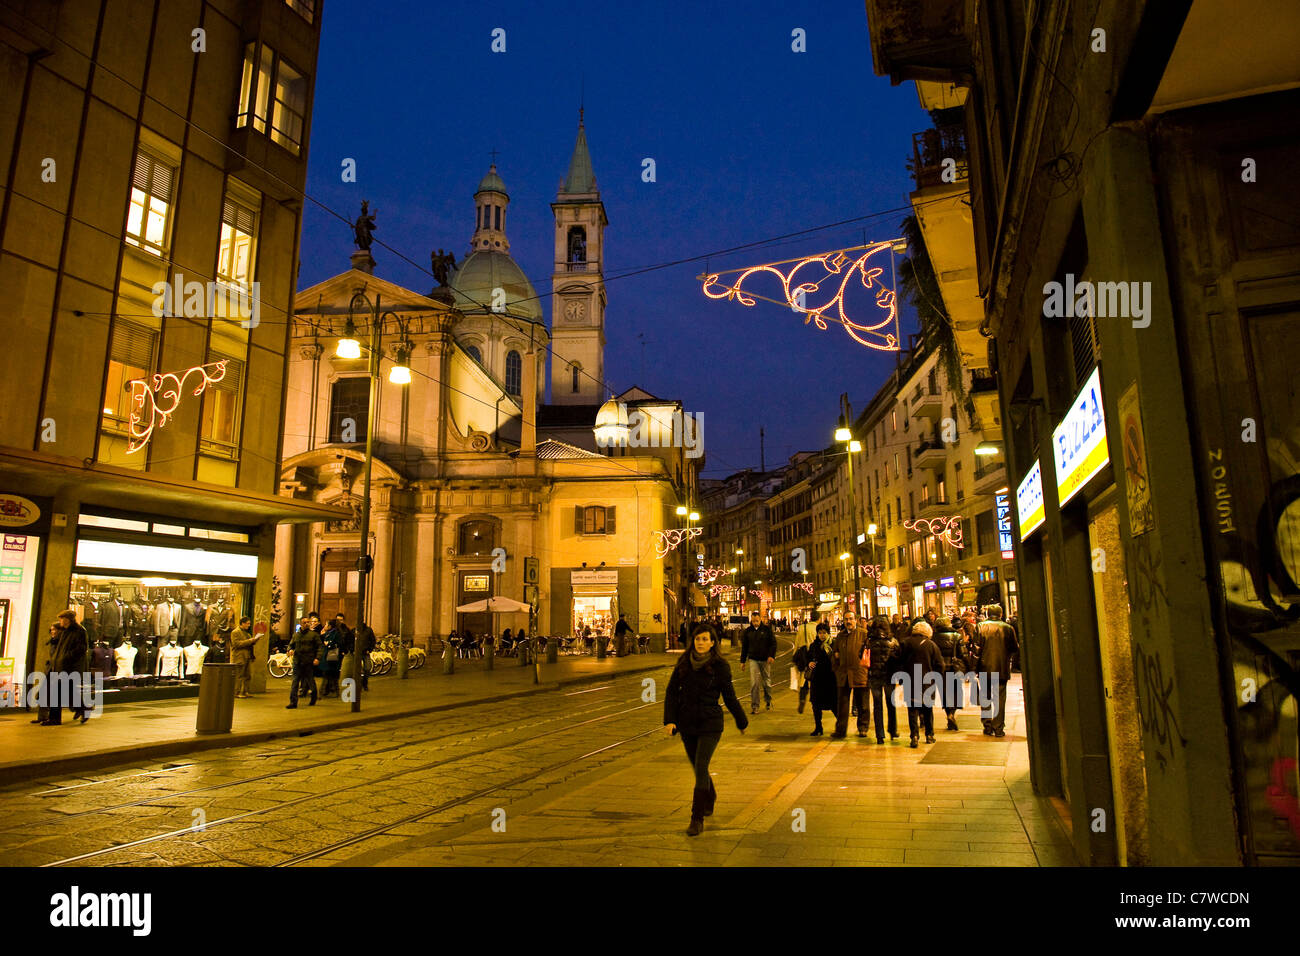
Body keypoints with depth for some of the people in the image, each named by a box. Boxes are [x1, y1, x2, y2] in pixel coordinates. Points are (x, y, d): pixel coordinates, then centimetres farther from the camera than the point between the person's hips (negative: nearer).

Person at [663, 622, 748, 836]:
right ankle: (710, 799, 46)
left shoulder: (720, 666, -9)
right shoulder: (683, 663, 0)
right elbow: (672, 691, 0)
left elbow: (729, 697, 0)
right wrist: (670, 720, -10)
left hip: (710, 724, -4)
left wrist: (742, 722, 9)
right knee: (698, 767, 18)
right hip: (686, 724, 4)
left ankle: (697, 819, -3)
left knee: (701, 769, -11)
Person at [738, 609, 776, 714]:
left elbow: (773, 643, -1)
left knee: (767, 682, 12)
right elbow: (744, 646, 11)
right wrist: (742, 660, 10)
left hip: (765, 659, -1)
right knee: (754, 683, -8)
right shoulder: (747, 631, 4)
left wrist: (771, 655, -14)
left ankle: (768, 701, 34)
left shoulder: (767, 629, -2)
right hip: (753, 659, 1)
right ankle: (754, 705, -3)